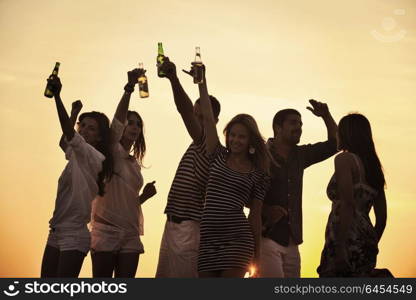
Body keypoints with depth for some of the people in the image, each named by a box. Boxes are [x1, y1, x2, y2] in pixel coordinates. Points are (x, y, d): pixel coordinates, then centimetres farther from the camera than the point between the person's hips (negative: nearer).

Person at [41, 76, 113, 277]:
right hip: (56, 232, 9)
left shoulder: (94, 157, -13)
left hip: (74, 235, -9)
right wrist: (75, 113, 27)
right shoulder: (76, 155, 14)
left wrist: (57, 96, -37)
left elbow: (70, 135, -29)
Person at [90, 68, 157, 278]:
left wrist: (145, 195, 5)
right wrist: (129, 88, -30)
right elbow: (117, 122, -19)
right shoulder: (112, 153, 0)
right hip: (106, 232, -6)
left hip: (130, 236, 6)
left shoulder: (135, 164, 18)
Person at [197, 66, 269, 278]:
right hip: (208, 238, 2)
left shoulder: (257, 173, 7)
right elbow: (207, 116, 6)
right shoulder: (218, 157, 11)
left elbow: (255, 214, 8)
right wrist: (202, 81, 3)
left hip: (237, 239, -2)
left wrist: (256, 255, 8)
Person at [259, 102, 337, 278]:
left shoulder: (299, 155, 15)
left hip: (291, 241, 7)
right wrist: (265, 209, -19)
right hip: (266, 236, -7)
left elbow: (334, 144, 20)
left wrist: (326, 116, 5)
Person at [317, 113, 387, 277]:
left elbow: (347, 204, -15)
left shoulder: (344, 158, -2)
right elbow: (382, 217, 20)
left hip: (348, 242, -8)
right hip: (366, 245, 8)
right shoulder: (374, 167, 20)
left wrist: (341, 246, -18)